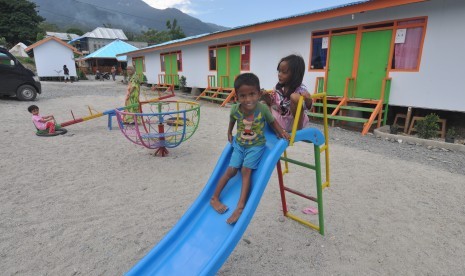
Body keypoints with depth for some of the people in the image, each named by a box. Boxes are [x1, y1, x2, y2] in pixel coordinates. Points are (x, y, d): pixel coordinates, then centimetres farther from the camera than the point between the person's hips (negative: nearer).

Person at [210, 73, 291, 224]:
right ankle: (215, 198, 12)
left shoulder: (262, 108, -23)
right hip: (239, 145, 3)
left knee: (246, 171, -14)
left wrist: (281, 132, -20)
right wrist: (229, 134, 12)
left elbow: (272, 121, -6)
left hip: (256, 146, -2)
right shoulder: (235, 109, -17)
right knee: (231, 171, 1)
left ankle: (240, 206, -11)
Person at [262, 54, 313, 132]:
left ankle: (298, 129, -17)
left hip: (295, 123, -6)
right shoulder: (278, 87, -1)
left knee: (295, 97, -30)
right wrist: (268, 99, -11)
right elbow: (272, 103, 10)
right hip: (280, 122, 6)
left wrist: (308, 100, -42)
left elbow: (307, 107, -21)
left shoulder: (301, 89, -17)